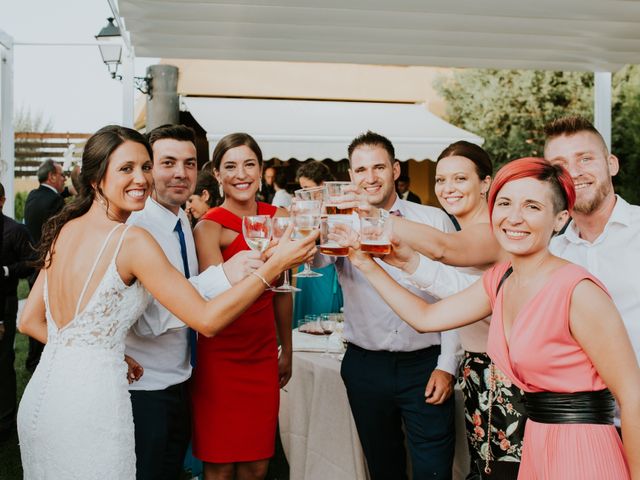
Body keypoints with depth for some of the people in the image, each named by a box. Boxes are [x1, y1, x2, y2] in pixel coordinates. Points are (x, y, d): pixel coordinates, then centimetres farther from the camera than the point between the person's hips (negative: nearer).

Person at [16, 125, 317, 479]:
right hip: (89, 405, -7)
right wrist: (275, 264, -16)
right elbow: (207, 320, -17)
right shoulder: (132, 241, -16)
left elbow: (29, 322, 12)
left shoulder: (64, 230, 6)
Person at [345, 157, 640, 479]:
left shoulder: (578, 291, -21)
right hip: (534, 442, 7)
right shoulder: (499, 280, 2)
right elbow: (425, 317, 7)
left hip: (581, 450, -7)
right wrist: (367, 266, 2)